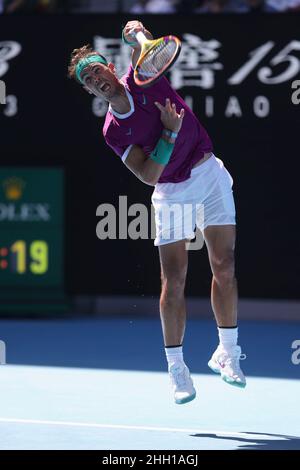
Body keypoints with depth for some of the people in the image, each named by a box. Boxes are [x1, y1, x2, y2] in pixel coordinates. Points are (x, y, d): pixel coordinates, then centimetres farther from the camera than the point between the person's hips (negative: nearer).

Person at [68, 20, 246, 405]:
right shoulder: (113, 132, -9)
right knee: (174, 280, -6)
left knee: (224, 268, -1)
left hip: (210, 175, 1)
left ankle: (227, 352, 10)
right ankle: (176, 366, 1)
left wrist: (136, 33, -42)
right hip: (172, 193, -1)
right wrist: (170, 132, -24)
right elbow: (149, 175, -17)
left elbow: (140, 44, -19)